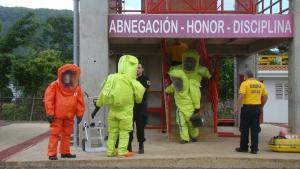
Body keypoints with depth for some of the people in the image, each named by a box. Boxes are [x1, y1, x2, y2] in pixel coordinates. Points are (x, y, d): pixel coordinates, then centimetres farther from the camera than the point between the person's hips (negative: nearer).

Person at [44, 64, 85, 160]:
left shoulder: (77, 88, 2)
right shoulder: (55, 86, -9)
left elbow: (80, 102, 8)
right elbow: (48, 100, -9)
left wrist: (79, 114, 6)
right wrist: (50, 113, -12)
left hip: (69, 116, 4)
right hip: (57, 116, -4)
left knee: (67, 134, 13)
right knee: (55, 134, -4)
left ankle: (65, 152, 25)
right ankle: (52, 154, -1)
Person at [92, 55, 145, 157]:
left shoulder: (111, 78, 0)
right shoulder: (132, 82, -11)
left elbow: (103, 95, 5)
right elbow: (139, 98, -2)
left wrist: (96, 109, 12)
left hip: (113, 110, 4)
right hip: (126, 110, -4)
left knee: (112, 131, 13)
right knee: (124, 131, 5)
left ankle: (110, 151, 15)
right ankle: (122, 150, -2)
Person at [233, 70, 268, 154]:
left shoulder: (245, 83, -6)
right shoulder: (260, 84, 10)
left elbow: (241, 96, -16)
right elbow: (265, 97, 12)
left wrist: (236, 107, -13)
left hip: (247, 107, -5)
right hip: (257, 108, 5)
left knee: (244, 129, 6)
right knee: (255, 129, 9)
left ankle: (243, 147, 14)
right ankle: (254, 149, 8)